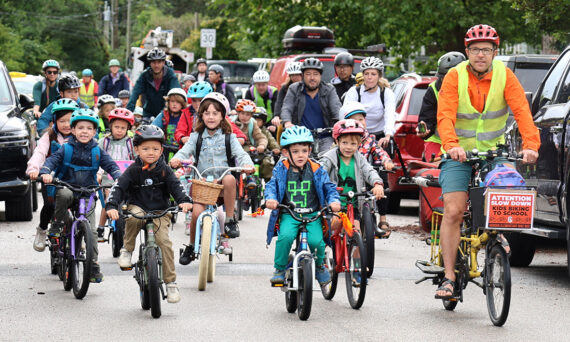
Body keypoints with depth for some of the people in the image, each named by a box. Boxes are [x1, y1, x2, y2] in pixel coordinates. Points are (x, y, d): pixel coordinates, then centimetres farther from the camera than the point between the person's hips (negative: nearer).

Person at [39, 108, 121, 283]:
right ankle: (57, 224, -12)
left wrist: (119, 178, -21)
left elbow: (110, 165, -2)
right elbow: (52, 160, -11)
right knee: (64, 195, -39)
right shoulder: (66, 149, -2)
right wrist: (45, 173, -32)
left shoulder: (97, 151, 3)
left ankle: (94, 267, 0)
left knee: (91, 230, -7)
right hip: (66, 187, -1)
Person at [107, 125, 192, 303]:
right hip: (137, 206, -1)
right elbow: (119, 187, -11)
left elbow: (175, 186, -7)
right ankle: (127, 250, -12)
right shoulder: (133, 170, -4)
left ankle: (171, 282, -8)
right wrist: (112, 206, -28)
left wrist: (184, 200, -28)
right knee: (133, 217, -37)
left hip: (160, 211, 1)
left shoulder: (164, 170, 0)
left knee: (164, 241, -18)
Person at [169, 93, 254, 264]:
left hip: (221, 183, -1)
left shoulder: (229, 138, 7)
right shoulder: (196, 137, 9)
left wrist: (247, 164, -28)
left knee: (229, 179, -36)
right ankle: (191, 247, 8)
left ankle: (230, 220, -21)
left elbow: (240, 154, -5)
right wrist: (176, 159, -27)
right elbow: (185, 150, -3)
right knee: (197, 213, -20)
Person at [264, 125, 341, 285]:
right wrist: (271, 198, -20)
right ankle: (280, 269, -8)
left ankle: (319, 265, 11)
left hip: (313, 214, 1)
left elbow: (329, 187, 7)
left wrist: (334, 201, -13)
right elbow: (272, 186, 2)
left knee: (316, 241, -23)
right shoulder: (281, 170, 5)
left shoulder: (316, 170, 6)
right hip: (288, 215, 0)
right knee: (285, 236, -31)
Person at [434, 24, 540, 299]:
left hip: (493, 152, 2)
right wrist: (452, 145, -40)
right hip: (459, 153, -2)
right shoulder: (455, 77, -10)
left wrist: (530, 145, -33)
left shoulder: (504, 76, -7)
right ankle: (449, 277, -11)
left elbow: (521, 111, -17)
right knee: (453, 211, -14)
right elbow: (445, 116, -21)